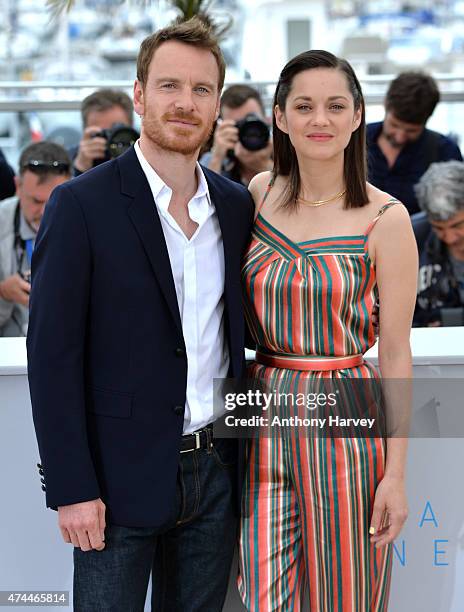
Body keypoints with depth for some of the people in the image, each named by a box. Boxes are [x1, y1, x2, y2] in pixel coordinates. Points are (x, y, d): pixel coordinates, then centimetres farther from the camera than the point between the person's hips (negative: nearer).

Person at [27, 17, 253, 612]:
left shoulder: (236, 205, 7)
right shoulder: (81, 205, -9)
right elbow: (52, 358, -11)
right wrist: (72, 489, -14)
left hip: (214, 472, 5)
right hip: (120, 479, -5)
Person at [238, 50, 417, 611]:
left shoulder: (386, 219, -7)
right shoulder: (261, 192, 4)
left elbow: (396, 354, -6)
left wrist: (396, 474, -8)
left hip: (346, 421, -3)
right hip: (265, 415, 3)